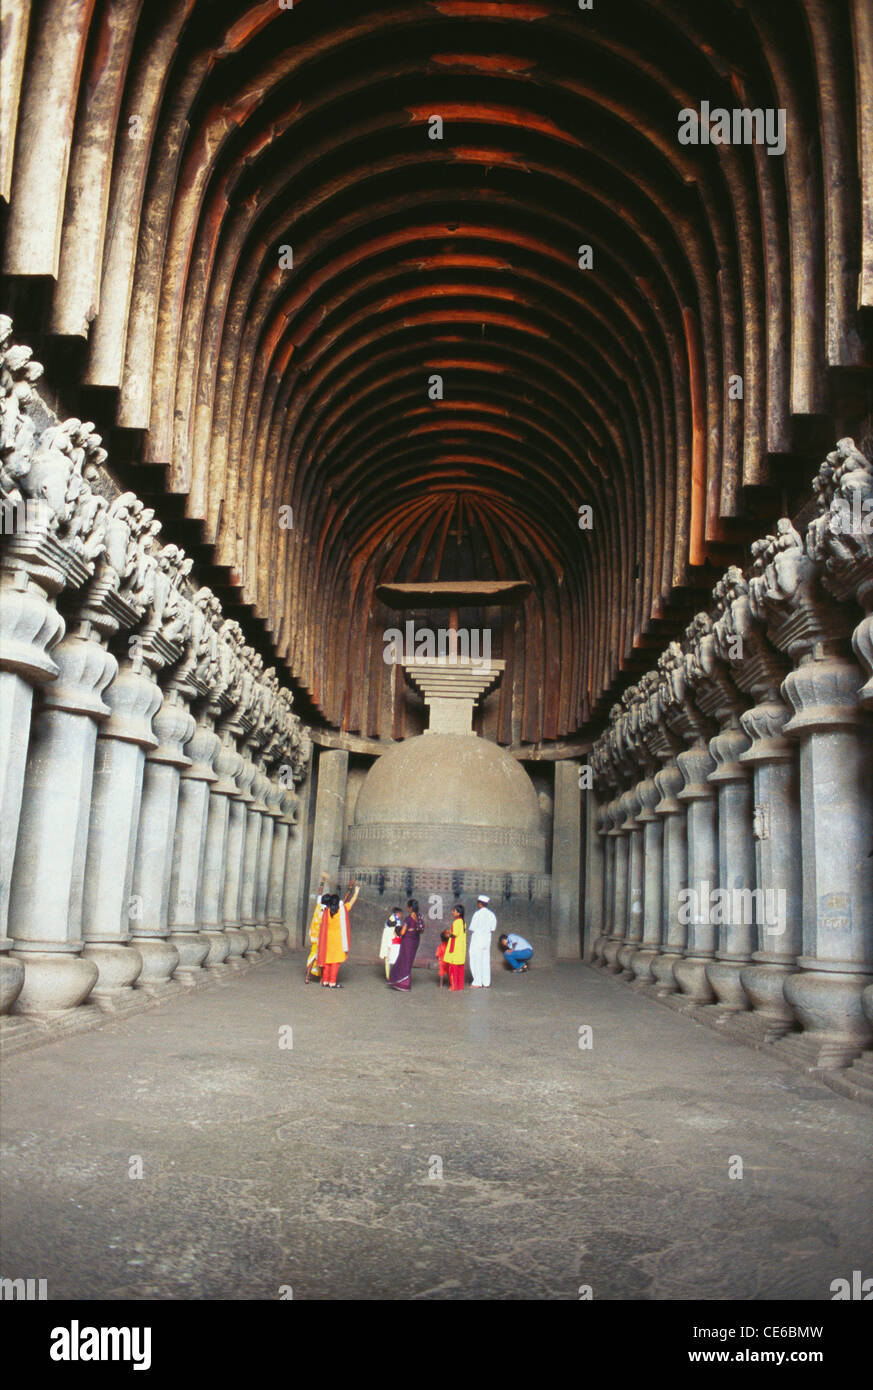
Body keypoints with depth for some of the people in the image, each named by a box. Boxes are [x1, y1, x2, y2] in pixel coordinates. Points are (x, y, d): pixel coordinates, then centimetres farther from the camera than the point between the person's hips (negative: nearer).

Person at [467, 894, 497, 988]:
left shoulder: (477, 914, -16)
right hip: (487, 940, 6)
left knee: (476, 961, 1)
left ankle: (477, 983, 2)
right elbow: (493, 928, 9)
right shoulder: (491, 914, 4)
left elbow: (472, 928, -15)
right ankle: (486, 983, 13)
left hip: (477, 940, -6)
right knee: (486, 961, 11)